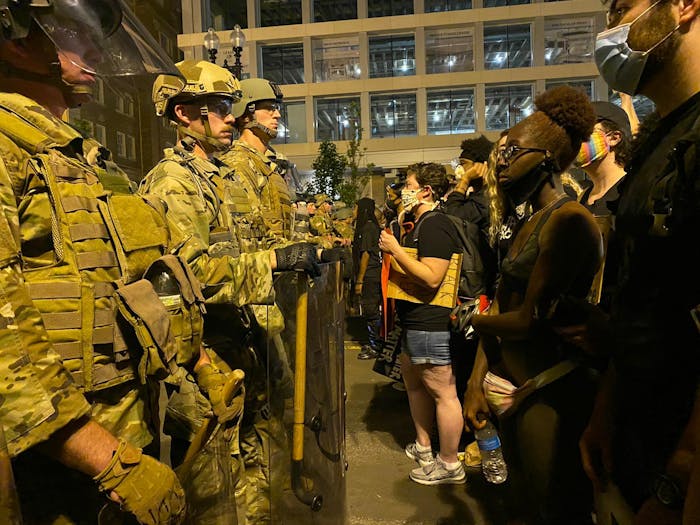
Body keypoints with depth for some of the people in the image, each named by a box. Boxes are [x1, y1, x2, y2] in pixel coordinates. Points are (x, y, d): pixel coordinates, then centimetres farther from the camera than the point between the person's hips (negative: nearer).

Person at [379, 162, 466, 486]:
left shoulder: (435, 225, -16)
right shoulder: (420, 224, 18)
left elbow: (431, 278, -26)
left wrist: (395, 249, -20)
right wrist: (392, 250, 11)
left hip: (430, 323, -11)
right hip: (415, 321, 11)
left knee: (442, 392, 0)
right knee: (413, 382, 21)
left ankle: (450, 465, 15)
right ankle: (423, 446, 38)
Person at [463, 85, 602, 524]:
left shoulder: (568, 221, -18)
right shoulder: (530, 225, 11)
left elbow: (531, 320, -23)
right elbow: (501, 308, 8)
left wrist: (471, 320, -4)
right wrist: (477, 380, 4)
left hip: (550, 395, -9)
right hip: (513, 387, 9)